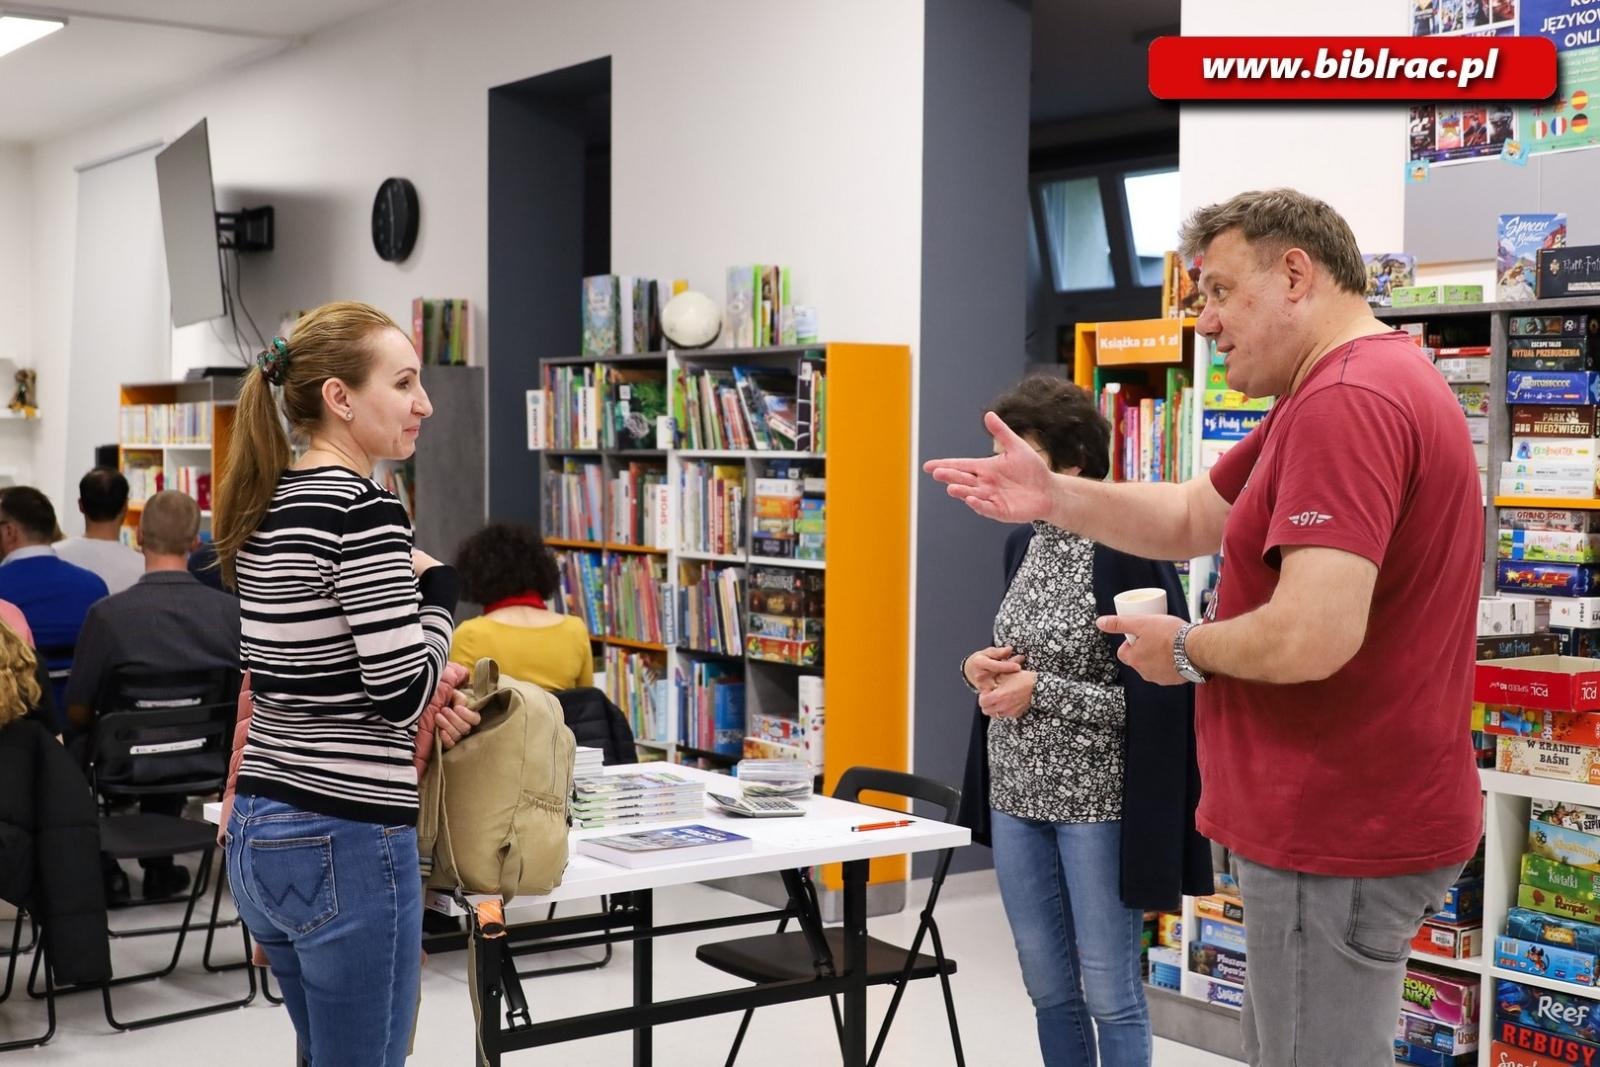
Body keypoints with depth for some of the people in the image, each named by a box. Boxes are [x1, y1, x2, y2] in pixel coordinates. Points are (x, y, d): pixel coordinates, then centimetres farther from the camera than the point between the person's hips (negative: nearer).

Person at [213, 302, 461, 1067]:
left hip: (261, 830, 9)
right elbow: (403, 696, -19)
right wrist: (437, 589, -4)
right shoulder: (363, 508, -17)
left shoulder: (263, 506, 10)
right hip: (346, 841, -9)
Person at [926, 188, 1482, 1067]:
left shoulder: (1344, 402, -23)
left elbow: (1313, 637, -32)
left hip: (1338, 831, -11)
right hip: (1341, 817, 11)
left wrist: (1186, 648, -13)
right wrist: (1052, 496, 1)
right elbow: (1192, 520, 17)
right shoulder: (1335, 394, 15)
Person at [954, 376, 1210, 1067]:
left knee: (1109, 991, 3)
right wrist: (982, 668, -1)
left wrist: (1041, 691, -19)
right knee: (1048, 987, 15)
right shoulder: (1023, 544, 8)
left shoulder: (1130, 552, -16)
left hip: (1097, 799, -7)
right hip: (1016, 792, 7)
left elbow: (1158, 699, -18)